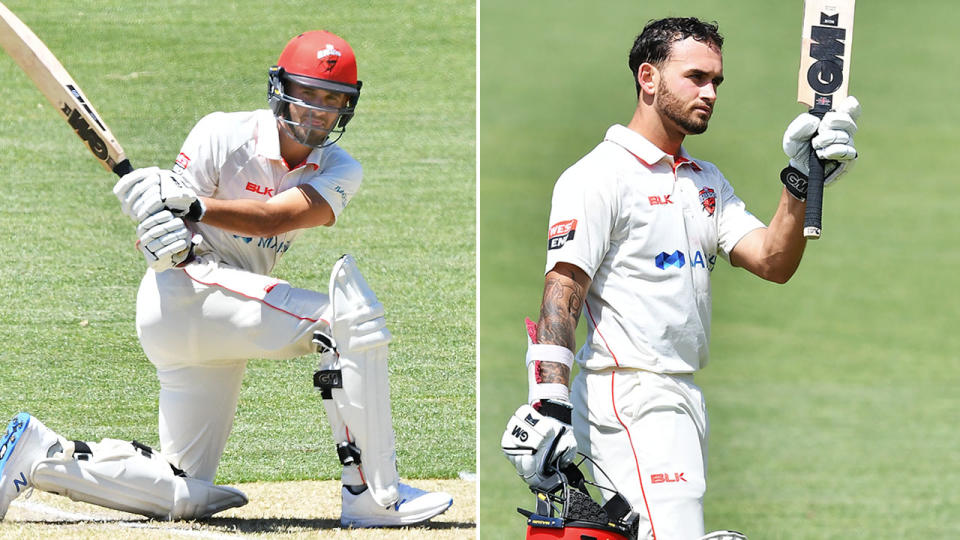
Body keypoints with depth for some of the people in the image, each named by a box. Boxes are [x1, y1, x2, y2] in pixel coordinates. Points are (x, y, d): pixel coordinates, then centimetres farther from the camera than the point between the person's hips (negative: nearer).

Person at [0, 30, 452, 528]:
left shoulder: (338, 171, 2)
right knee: (350, 315, -24)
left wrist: (189, 206, -34)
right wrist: (165, 245, -34)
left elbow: (272, 219, -19)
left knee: (183, 495, 7)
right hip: (184, 292, -7)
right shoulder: (223, 135, -9)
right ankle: (373, 496, -25)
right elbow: (149, 237, -10)